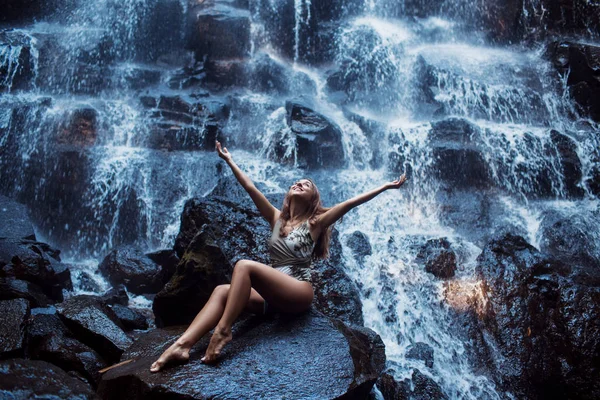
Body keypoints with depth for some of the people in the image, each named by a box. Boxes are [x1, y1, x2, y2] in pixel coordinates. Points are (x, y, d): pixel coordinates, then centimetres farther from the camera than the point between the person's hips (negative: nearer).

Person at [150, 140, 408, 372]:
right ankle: (182, 345, -32)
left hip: (299, 293, -5)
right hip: (274, 294, 6)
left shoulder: (314, 223, 2)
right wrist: (229, 161, 16)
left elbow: (350, 203, -5)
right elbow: (250, 187, 15)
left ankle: (223, 330, -28)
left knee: (244, 266, -27)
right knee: (222, 291, -18)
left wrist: (384, 188, -10)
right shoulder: (277, 218, 14)